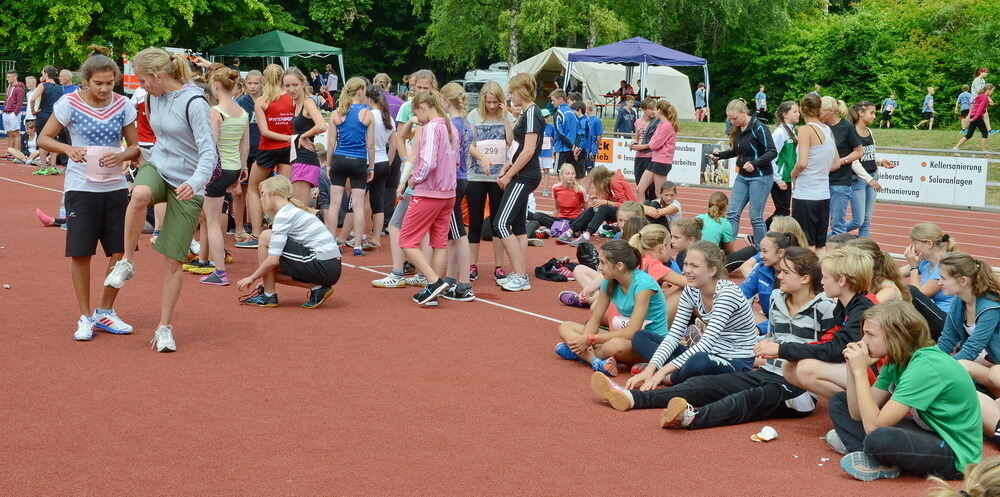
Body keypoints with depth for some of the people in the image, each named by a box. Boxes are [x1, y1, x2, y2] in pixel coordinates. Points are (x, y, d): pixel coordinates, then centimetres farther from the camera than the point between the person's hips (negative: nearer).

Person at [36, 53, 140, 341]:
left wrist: (122, 156, -16)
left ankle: (105, 312, 21)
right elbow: (43, 139, -1)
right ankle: (85, 317, 15)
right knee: (80, 253, 0)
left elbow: (135, 147, 7)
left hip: (115, 187, 3)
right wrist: (68, 149, -20)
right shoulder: (70, 104, -6)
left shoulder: (123, 106, 1)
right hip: (81, 188, -3)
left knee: (121, 252, 3)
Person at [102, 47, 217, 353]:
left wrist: (196, 182, -39)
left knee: (174, 260, -2)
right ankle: (126, 263, -16)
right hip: (157, 169, 4)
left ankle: (165, 328, 12)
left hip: (186, 185, -4)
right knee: (140, 194, -35)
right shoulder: (154, 97, 4)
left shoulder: (194, 102, -17)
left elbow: (209, 152, -23)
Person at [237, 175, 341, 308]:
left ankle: (268, 296, 2)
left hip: (322, 266, -9)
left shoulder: (284, 215, -8)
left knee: (265, 237, -4)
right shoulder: (295, 210, 21)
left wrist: (252, 278, 0)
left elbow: (273, 259, -13)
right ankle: (317, 289, 8)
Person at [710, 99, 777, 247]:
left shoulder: (758, 128, -15)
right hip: (742, 176, 8)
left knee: (756, 217, -3)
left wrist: (755, 164, -31)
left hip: (760, 177, -8)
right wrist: (720, 155, 6)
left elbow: (772, 152, -18)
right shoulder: (737, 129, 7)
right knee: (732, 213, 1)